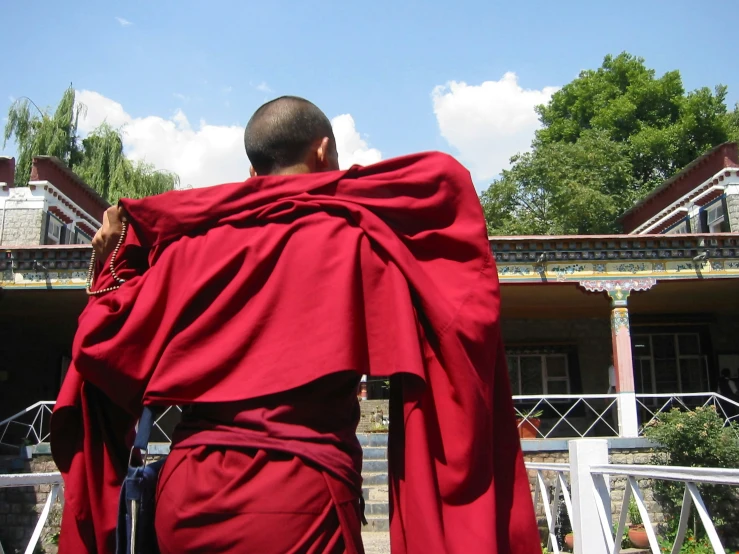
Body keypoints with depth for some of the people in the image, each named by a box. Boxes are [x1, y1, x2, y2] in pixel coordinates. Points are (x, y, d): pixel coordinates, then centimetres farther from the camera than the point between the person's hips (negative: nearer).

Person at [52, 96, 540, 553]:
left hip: (186, 487, 5)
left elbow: (104, 343, 9)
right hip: (295, 492, -4)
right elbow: (448, 181, -1)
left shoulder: (191, 241, 6)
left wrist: (115, 263, 24)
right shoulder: (353, 233, -3)